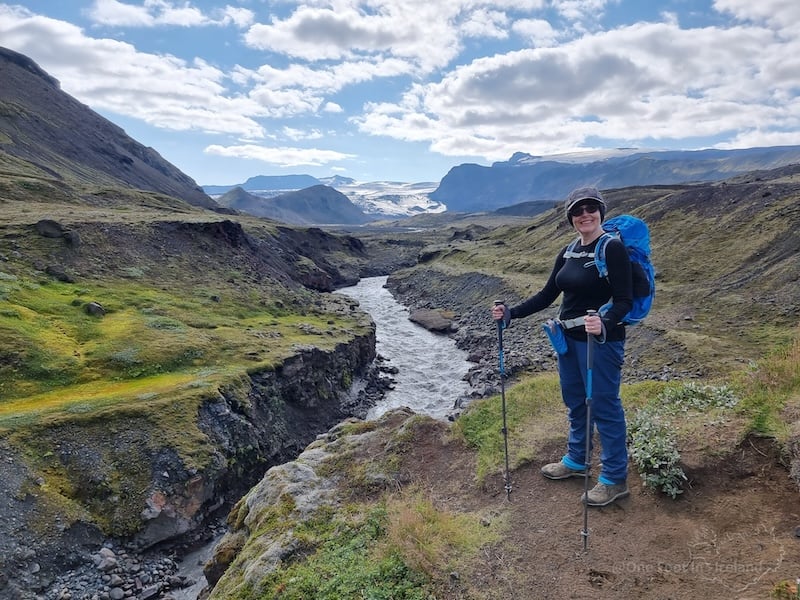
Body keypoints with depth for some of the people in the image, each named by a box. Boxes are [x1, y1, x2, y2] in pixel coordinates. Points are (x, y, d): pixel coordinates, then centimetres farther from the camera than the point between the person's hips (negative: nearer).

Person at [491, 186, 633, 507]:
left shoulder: (613, 248, -15)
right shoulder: (568, 253, 7)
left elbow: (624, 300, -20)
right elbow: (547, 295, 9)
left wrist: (604, 324, -39)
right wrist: (510, 313, 0)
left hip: (601, 341, -7)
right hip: (568, 339, 8)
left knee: (604, 407, 4)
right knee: (574, 402, 20)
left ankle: (615, 479, 21)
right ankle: (575, 461, 40)